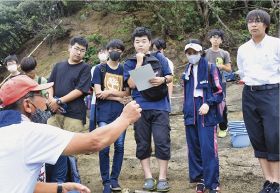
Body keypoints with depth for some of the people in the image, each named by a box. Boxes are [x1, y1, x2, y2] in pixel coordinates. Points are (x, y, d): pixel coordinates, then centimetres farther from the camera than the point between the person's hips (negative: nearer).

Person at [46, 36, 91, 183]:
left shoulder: (85, 68, 2)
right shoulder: (58, 66, 16)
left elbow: (80, 90, -8)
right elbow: (50, 85, 14)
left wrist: (59, 101, -10)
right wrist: (51, 99, -7)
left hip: (74, 114, -4)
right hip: (55, 111, 4)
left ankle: (59, 181, 11)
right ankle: (48, 179, 12)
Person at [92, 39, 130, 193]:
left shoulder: (125, 70, 15)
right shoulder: (99, 69, 8)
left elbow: (127, 93, 7)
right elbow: (98, 92, -2)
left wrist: (109, 92, -6)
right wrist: (118, 96, -3)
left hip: (120, 111, 2)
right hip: (104, 111, -2)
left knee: (119, 146, 1)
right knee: (104, 147, -8)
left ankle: (114, 179, 11)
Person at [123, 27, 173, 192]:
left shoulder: (159, 57, 7)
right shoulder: (130, 63, 6)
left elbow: (170, 77, 9)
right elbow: (132, 84, -7)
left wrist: (162, 80, -14)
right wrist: (139, 62, -9)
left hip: (160, 106, -1)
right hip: (140, 108, 1)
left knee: (162, 141, -3)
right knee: (143, 144, 4)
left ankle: (163, 177, 6)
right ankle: (148, 177, 14)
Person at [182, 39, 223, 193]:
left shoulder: (210, 68, -5)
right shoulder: (187, 71, 14)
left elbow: (219, 91, -5)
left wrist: (208, 104, -17)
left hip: (206, 113, -6)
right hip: (191, 114, 6)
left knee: (208, 148, -10)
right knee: (194, 148, 8)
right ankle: (199, 178, 20)